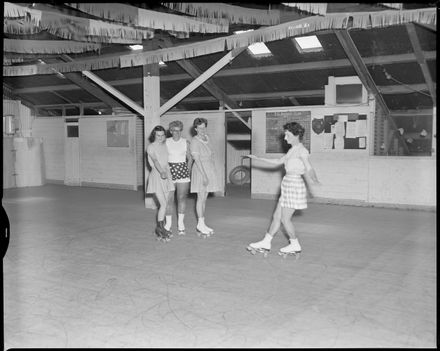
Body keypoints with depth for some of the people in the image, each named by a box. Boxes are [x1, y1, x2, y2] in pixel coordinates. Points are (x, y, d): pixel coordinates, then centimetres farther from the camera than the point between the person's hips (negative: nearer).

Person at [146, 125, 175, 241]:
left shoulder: (165, 145, 12)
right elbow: (155, 161, -26)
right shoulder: (151, 147, -8)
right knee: (163, 204, -13)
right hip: (156, 176, -6)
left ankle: (159, 228, 18)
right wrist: (161, 172, -40)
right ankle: (160, 228, 0)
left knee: (165, 204, 7)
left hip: (167, 176, 6)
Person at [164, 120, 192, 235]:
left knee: (182, 198, 1)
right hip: (169, 170, 0)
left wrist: (188, 172, 2)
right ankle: (168, 224, 11)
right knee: (169, 198, -1)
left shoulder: (186, 142, 3)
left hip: (183, 170, 1)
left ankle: (180, 224, 9)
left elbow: (190, 158, 9)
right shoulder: (166, 142, 2)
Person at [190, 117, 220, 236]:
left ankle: (202, 224, 16)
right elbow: (197, 159, -20)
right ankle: (200, 225, 2)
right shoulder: (194, 141, -15)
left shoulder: (207, 138, 9)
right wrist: (204, 175, -25)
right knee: (201, 198, -4)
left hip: (209, 170, 8)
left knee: (204, 198, 10)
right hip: (200, 171, -8)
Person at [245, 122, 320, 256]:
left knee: (285, 219, -2)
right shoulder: (292, 150, 14)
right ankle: (265, 243, 18)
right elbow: (279, 161, 22)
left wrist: (314, 179, -38)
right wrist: (258, 158, 23)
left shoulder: (302, 151, -13)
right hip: (288, 185, 9)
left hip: (294, 185, -9)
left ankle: (295, 245, 13)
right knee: (276, 216, 11)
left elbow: (309, 168, -21)